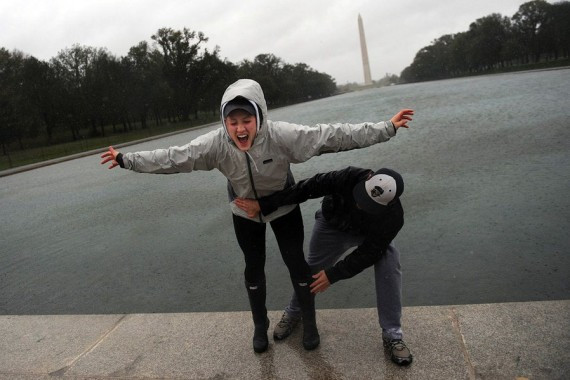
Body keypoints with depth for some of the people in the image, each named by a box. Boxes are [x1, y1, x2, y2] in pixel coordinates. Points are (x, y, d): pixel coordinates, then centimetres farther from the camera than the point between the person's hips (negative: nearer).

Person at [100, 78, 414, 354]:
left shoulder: (281, 135, -36)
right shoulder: (215, 143, -31)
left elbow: (333, 136, -36)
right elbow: (172, 158, -21)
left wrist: (387, 128, -36)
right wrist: (127, 160, -19)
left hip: (284, 206, -1)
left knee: (296, 263, 6)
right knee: (254, 267, 14)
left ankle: (309, 322, 30)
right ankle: (260, 326, 36)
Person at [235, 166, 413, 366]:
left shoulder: (393, 217, -38)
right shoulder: (350, 177, -40)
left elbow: (368, 253, -30)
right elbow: (309, 187, -37)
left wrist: (333, 274, -30)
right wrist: (263, 204, -37)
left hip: (369, 235, -1)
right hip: (332, 225, 1)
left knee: (389, 262, -25)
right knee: (313, 269, 8)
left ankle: (392, 335, -8)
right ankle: (293, 312, 40)